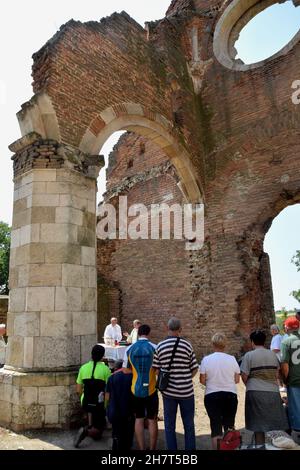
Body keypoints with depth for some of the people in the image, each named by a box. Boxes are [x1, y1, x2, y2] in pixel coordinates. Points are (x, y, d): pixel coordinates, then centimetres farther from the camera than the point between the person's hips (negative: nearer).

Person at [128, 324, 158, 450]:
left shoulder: (130, 349, -3)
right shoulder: (154, 348, -10)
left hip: (136, 390, 2)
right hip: (151, 390, -2)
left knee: (139, 420, 14)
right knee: (152, 420, 11)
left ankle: (141, 448, 18)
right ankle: (152, 448, 18)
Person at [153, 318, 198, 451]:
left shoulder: (160, 346, -5)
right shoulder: (187, 345, -9)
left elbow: (156, 370, -1)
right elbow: (194, 369, -2)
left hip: (168, 392, 1)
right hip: (186, 391, -1)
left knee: (169, 425, 13)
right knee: (189, 425, 14)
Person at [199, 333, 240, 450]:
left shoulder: (206, 359, -9)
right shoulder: (232, 359, -5)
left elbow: (202, 380, -7)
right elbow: (237, 380, 1)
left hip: (212, 396, -1)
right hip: (230, 395, 2)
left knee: (216, 427, 7)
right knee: (229, 427, 17)